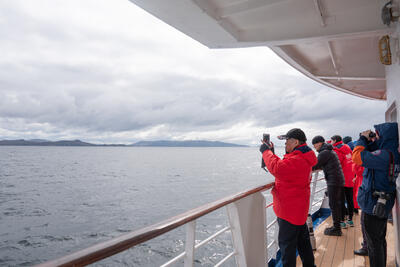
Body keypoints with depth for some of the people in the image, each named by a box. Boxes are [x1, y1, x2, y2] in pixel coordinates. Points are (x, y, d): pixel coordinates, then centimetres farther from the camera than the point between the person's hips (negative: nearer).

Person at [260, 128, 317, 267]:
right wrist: (271, 152, 6)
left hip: (290, 209, -11)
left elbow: (276, 168, -36)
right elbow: (283, 166, 15)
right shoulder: (302, 157, 12)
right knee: (302, 239, 24)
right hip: (298, 208, 11)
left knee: (286, 243, 0)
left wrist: (266, 151, -21)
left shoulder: (297, 160, -25)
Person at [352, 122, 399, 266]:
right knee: (380, 240, 25)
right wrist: (369, 142, 4)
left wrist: (363, 139, -14)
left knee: (374, 244, 3)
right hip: (381, 205, 10)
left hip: (373, 206, -10)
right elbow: (371, 155, 19)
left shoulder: (386, 155, -26)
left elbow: (358, 156, -30)